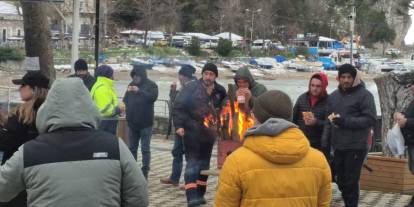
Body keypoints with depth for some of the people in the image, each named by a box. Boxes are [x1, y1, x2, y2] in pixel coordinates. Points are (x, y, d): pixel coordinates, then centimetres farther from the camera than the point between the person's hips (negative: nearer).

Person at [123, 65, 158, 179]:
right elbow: (125, 100, 15)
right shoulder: (131, 84, 9)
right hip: (132, 122, 5)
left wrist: (139, 91, -28)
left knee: (145, 149, 0)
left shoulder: (151, 85, -5)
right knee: (132, 148, 12)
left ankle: (145, 172, 4)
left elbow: (153, 97, -24)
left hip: (145, 123, -5)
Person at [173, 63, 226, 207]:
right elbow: (178, 106, -9)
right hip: (192, 131, -5)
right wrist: (179, 125, -16)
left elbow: (223, 109, 20)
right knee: (192, 162, -12)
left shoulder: (220, 92, 5)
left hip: (208, 132, 6)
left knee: (204, 163, 12)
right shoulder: (192, 88, -8)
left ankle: (200, 194, 23)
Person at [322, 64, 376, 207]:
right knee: (340, 180, 13)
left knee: (351, 182, -2)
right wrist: (325, 143, 8)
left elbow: (371, 119, -14)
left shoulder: (364, 95, -7)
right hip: (338, 147, 6)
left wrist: (345, 121, -18)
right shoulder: (333, 96, 12)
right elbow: (329, 121, 14)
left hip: (356, 147, -6)